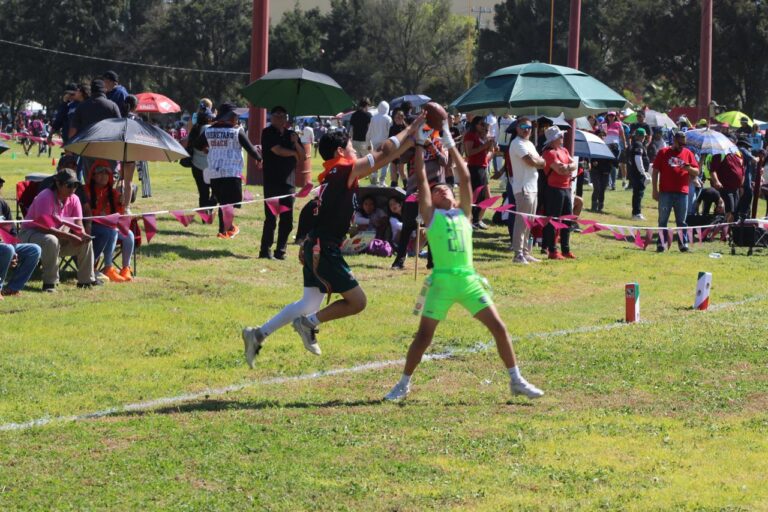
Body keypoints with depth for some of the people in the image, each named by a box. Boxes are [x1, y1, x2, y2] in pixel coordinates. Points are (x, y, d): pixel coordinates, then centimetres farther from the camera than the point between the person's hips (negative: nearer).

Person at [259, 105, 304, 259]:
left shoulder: (291, 134, 15)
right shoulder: (268, 133, 0)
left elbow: (303, 157, 12)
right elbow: (277, 150, -14)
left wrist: (296, 143, -6)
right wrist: (294, 153, 3)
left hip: (288, 182, 5)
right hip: (272, 181, -5)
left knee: (287, 220, 4)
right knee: (271, 218, -8)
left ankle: (280, 251, 10)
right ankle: (265, 251, -4)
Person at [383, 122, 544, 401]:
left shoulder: (463, 212, 16)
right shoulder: (430, 215, 9)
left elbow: (465, 179, 12)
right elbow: (421, 180, 5)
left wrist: (451, 146, 12)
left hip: (469, 279, 3)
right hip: (441, 280, -3)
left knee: (498, 327, -1)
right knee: (424, 334, -4)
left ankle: (516, 380, 7)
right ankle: (404, 384, 9)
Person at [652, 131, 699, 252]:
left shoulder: (688, 153, 10)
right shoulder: (663, 152, 5)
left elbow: (696, 172, 9)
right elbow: (655, 172, 4)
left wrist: (689, 168, -14)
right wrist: (655, 190, -1)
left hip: (682, 192, 1)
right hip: (665, 192, -1)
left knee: (681, 221, 5)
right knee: (663, 220, 2)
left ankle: (683, 244, 8)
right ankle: (661, 243, 5)